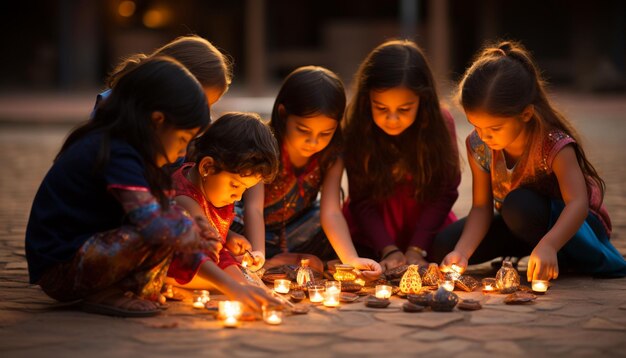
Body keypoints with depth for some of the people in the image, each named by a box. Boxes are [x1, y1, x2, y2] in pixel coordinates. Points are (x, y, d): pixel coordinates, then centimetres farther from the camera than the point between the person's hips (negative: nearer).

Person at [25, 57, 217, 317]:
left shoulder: (104, 143, 10)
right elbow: (155, 225, -29)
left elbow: (157, 208, 18)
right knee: (162, 237, -27)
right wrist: (196, 237, -11)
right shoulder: (118, 157, -20)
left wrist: (192, 225, 1)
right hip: (61, 269, -10)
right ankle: (106, 296, -10)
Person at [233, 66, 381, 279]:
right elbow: (253, 207, -35)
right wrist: (258, 254, -53)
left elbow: (331, 213, -22)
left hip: (295, 235, 3)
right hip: (257, 234, -3)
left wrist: (352, 260, -39)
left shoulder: (331, 157, -13)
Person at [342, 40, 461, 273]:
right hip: (372, 231, 0)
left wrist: (417, 249, -21)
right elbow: (362, 200, -13)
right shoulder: (356, 129, -19)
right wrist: (388, 249, -24)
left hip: (425, 222, 0)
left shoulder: (441, 123, -19)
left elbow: (444, 192, -14)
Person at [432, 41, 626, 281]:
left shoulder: (554, 144, -29)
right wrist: (462, 252, -30)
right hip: (519, 226, 6)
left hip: (574, 225, -5)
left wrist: (547, 246, -59)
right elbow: (481, 207, -12)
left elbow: (578, 203, -41)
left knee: (519, 205, -37)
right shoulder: (478, 145, -14)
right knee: (443, 245, -12)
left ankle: (594, 260, -16)